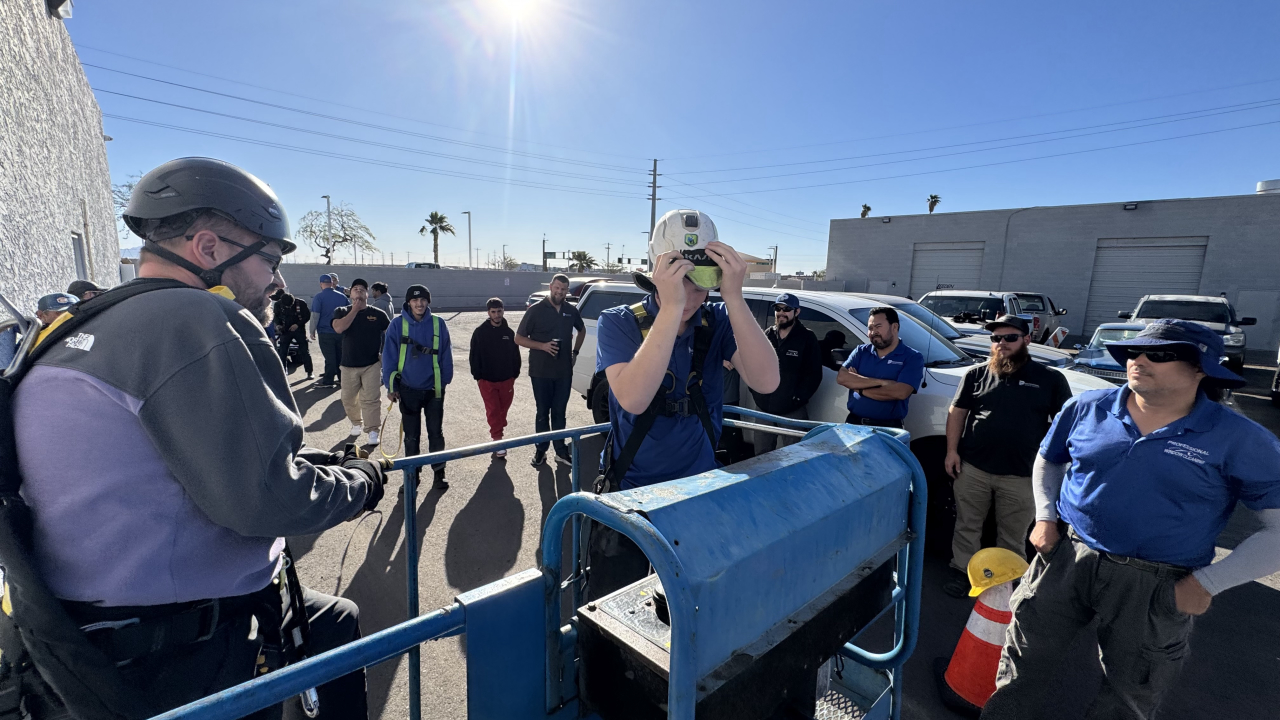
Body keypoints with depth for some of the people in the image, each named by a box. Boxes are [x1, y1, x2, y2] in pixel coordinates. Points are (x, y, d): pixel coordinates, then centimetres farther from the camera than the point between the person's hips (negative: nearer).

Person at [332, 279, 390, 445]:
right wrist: (355, 310, -14)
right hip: (348, 365, 2)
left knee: (370, 399, -5)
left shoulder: (378, 314, 0)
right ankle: (356, 424, 33)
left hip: (372, 365, -2)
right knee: (348, 398, 13)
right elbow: (339, 328, -17)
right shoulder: (341, 312, 3)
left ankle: (372, 431, 1)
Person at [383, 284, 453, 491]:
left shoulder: (438, 324, -4)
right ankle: (412, 475, 27)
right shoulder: (398, 324, -6)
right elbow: (389, 355, -3)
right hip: (408, 390, 0)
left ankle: (439, 472, 24)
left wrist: (445, 381, -1)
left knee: (436, 432, 11)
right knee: (411, 435, 13)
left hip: (434, 389, 0)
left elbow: (446, 355, 1)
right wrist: (391, 385, -4)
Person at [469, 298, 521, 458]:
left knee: (503, 408, 13)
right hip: (487, 380, -3)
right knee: (493, 411, -2)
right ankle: (498, 440, 1)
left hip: (506, 379, 3)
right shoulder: (480, 332, -4)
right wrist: (478, 376, -7)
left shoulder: (509, 332, 3)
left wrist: (514, 374, 3)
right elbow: (474, 356, -2)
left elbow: (516, 355, 8)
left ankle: (498, 431, 33)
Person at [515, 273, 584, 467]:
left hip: (564, 371, 3)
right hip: (541, 371, -3)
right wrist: (542, 346, -19)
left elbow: (582, 330, 23)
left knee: (559, 412, 12)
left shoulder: (571, 310, 4)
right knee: (543, 412, 7)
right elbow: (518, 338, -6)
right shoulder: (536, 310, -7)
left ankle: (561, 451, 20)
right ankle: (540, 450, 20)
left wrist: (575, 352, 10)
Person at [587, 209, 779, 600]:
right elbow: (633, 398, -32)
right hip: (629, 494, -2)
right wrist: (671, 307, -37)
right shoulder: (618, 324, -15)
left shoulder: (718, 322, -8)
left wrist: (733, 297, -31)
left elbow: (765, 382, -23)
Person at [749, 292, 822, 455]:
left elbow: (814, 374, -7)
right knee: (761, 456, 15)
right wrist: (756, 393, 3)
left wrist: (798, 398, -13)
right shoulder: (766, 336, 10)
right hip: (764, 408, 5)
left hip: (793, 411, -4)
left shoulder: (807, 338, -4)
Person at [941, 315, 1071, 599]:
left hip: (1021, 476, -1)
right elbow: (957, 412, 7)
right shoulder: (977, 374, 5)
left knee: (1012, 538, 13)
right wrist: (951, 450, -1)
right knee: (967, 526, 12)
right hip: (972, 469, 1)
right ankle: (961, 571, 27)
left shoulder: (1050, 379, 1)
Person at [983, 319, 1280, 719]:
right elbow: (1047, 462, 13)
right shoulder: (1088, 408, -2)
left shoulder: (1240, 440, -10)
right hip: (1065, 558, 2)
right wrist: (1045, 518, 2)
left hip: (1156, 587, -1)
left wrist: (1206, 584, -12)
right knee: (1025, 661, 10)